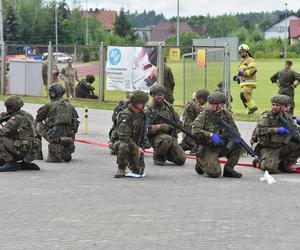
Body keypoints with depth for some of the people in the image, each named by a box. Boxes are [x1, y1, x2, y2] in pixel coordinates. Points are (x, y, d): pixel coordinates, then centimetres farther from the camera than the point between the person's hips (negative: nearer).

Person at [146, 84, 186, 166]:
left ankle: (166, 154, 20)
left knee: (181, 160, -11)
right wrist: (159, 127, -23)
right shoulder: (149, 110, -6)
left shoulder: (169, 107, 9)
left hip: (171, 137, 5)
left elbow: (179, 122, 13)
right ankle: (157, 155, -10)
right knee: (167, 139, -40)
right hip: (157, 137, -5)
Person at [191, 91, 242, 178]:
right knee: (215, 173, -23)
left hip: (222, 147, 5)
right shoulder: (204, 115, -9)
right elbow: (194, 130, -19)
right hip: (208, 149, -5)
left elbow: (234, 130, 12)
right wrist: (211, 135, -30)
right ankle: (201, 162, 10)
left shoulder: (227, 115, 3)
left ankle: (228, 169, -3)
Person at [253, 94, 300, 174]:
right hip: (267, 149, -5)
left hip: (282, 148, 5)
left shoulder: (287, 117, 5)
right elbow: (259, 130, -24)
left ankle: (284, 164, 4)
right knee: (270, 168, -30)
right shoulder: (266, 117, -11)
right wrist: (277, 130, -28)